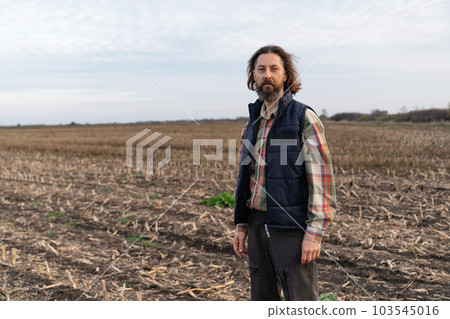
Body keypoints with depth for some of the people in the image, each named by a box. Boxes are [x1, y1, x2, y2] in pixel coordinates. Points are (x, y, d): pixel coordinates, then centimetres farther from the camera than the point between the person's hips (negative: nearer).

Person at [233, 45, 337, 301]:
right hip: (258, 223, 7)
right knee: (262, 297, 15)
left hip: (291, 227, -6)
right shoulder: (253, 123, 13)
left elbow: (321, 177, -13)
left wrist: (315, 233, -18)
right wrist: (242, 225, 13)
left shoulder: (303, 117, -8)